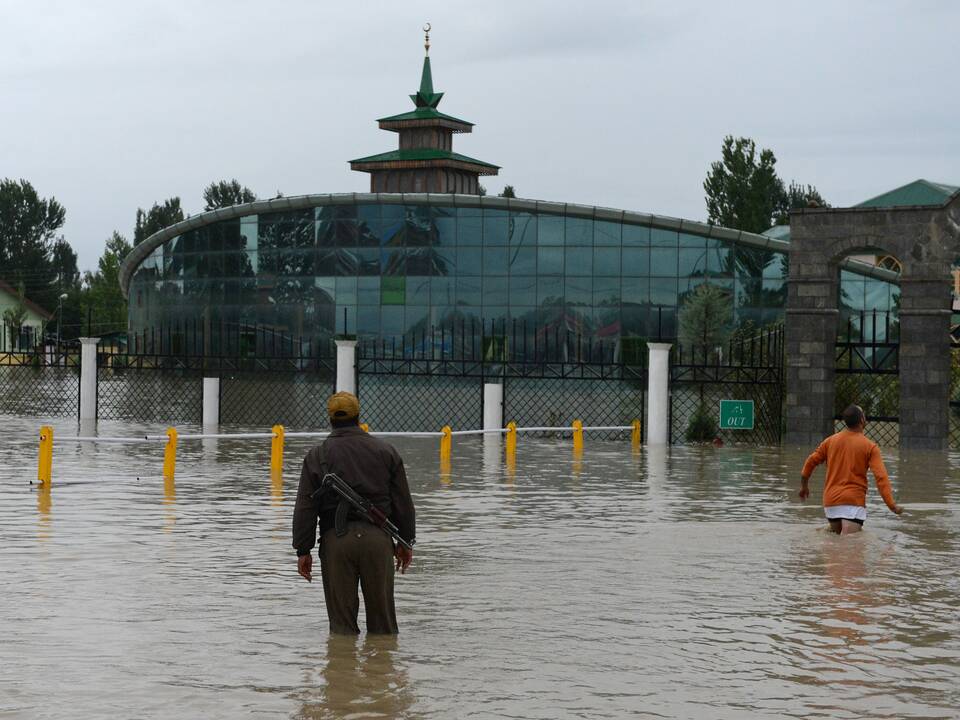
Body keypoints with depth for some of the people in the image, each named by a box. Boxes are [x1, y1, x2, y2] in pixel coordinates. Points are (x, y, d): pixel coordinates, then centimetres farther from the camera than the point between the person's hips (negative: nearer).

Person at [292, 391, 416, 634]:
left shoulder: (317, 456, 2)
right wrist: (405, 542, 17)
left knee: (341, 621, 4)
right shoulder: (385, 451, 8)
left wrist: (303, 550, 4)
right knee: (382, 616, 9)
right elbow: (403, 502, 9)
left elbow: (305, 509, -1)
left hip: (336, 539, -1)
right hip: (378, 537, 1)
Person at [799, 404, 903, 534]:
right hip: (853, 500, -5)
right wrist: (892, 505, -14)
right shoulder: (870, 446, -4)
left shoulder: (831, 441, 7)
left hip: (830, 501, 5)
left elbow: (810, 462, 11)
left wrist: (804, 486, 27)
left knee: (836, 538, 23)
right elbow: (881, 477, -13)